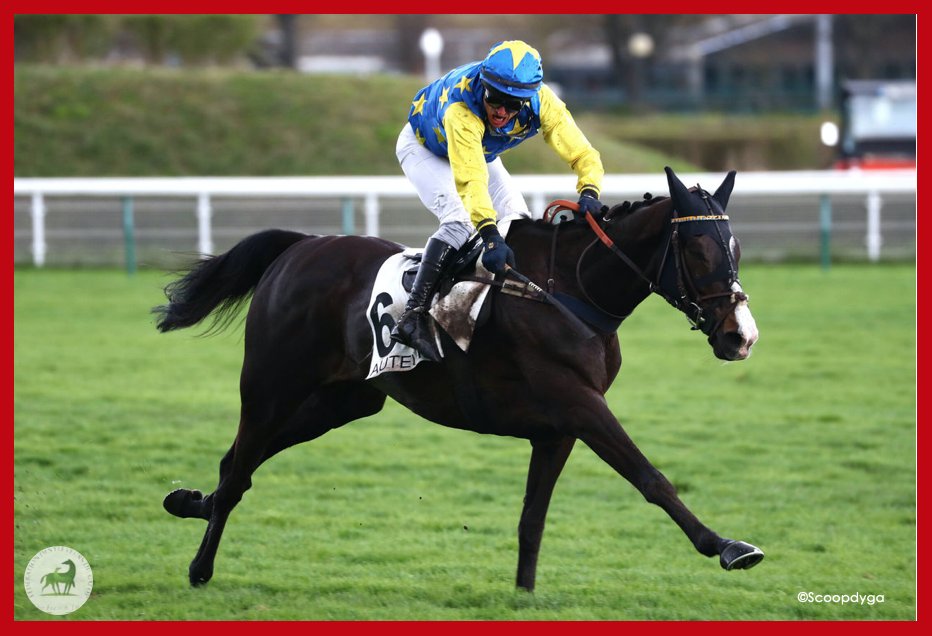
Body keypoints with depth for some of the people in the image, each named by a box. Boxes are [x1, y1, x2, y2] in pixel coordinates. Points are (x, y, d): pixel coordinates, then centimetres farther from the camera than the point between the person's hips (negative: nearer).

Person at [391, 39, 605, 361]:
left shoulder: (541, 102, -31)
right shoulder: (461, 107, -46)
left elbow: (582, 153, -30)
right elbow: (469, 177, -53)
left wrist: (589, 191, -51)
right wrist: (490, 235, -63)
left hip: (481, 151, 6)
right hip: (422, 147, -6)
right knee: (460, 222, -26)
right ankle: (412, 316, -28)